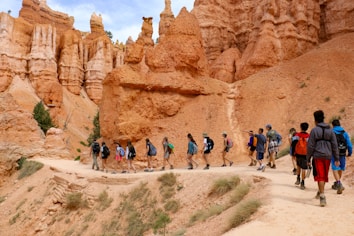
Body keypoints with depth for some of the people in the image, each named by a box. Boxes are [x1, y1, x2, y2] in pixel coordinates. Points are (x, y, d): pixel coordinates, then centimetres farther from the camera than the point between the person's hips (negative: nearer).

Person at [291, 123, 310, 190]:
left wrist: (293, 153, 2)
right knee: (304, 169, 1)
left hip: (298, 154, 1)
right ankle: (302, 183, 2)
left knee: (298, 166, 24)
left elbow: (293, 144, -5)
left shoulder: (297, 135, -3)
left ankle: (298, 179, 21)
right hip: (305, 155, -1)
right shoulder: (309, 136, -2)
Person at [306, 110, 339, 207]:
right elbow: (335, 145, 7)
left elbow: (310, 146, -7)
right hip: (328, 156, 5)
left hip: (318, 156, -4)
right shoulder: (330, 130, 8)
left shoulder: (314, 130, -6)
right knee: (325, 175, 19)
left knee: (320, 176, -3)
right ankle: (320, 192, 34)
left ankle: (322, 196, -10)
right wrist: (336, 159, 11)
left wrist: (308, 159, -1)